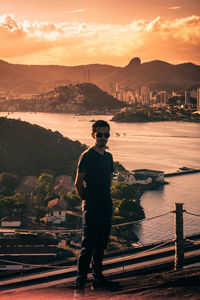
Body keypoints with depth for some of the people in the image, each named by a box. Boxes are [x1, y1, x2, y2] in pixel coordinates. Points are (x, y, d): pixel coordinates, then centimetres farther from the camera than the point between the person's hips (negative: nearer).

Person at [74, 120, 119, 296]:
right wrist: (87, 200, -2)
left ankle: (98, 278, 23)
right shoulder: (87, 156, -8)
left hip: (106, 206, 7)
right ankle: (80, 283, -4)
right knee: (88, 245, -8)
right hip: (91, 208, -7)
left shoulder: (108, 157, 14)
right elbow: (78, 184, -8)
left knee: (101, 244, 13)